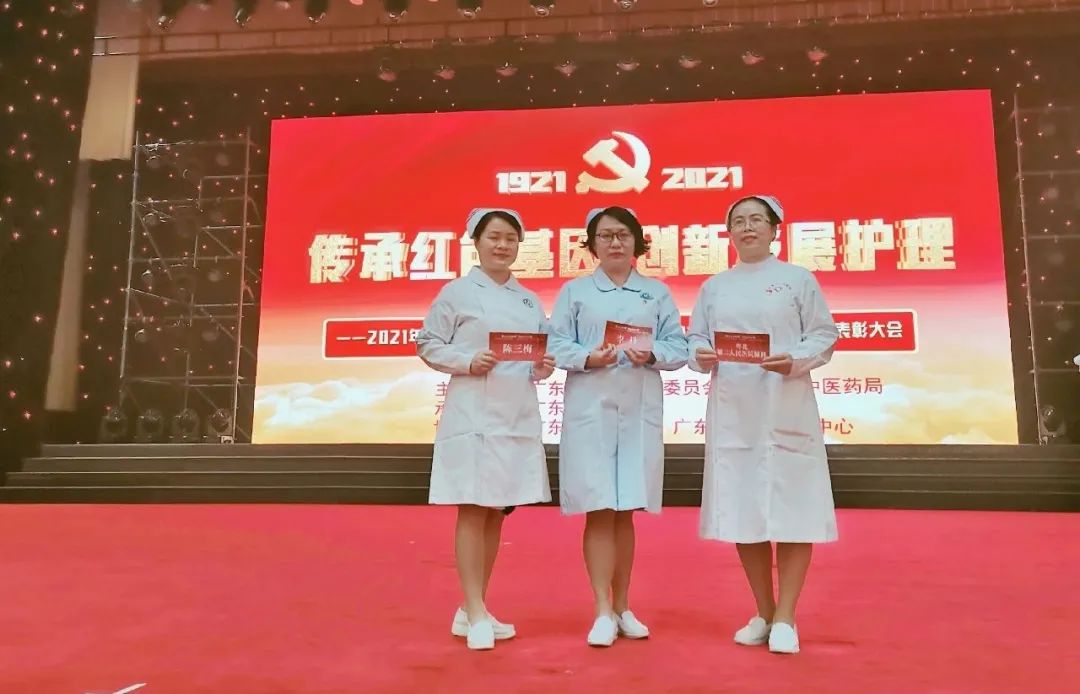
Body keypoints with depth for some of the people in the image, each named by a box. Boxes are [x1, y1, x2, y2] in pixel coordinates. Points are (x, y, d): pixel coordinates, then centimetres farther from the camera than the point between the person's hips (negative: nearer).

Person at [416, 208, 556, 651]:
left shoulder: (529, 300, 14)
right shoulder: (457, 292, -1)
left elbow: (544, 348, 17)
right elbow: (428, 344, -3)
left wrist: (544, 367, -4)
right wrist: (467, 361, -17)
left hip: (518, 415, 6)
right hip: (472, 414, -5)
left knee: (497, 512, 10)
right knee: (473, 510, -3)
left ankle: (473, 610, 22)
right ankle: (475, 615, 6)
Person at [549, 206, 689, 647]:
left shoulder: (657, 292, 12)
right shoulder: (574, 291, 8)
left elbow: (678, 346, 6)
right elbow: (557, 345, 0)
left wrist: (651, 355, -14)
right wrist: (588, 357, -17)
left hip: (640, 411, 2)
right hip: (590, 409, -2)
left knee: (626, 512, 9)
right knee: (599, 511, -4)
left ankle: (622, 608, 22)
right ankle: (603, 612, 4)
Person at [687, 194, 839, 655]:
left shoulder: (798, 279, 5)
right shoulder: (713, 287, 14)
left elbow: (824, 335, 0)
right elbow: (695, 338, 10)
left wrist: (795, 361, -17)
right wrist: (702, 356, -11)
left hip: (786, 408, -3)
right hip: (732, 410, 3)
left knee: (792, 509, -2)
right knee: (742, 511, 6)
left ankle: (785, 618, 10)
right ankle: (763, 614, 20)